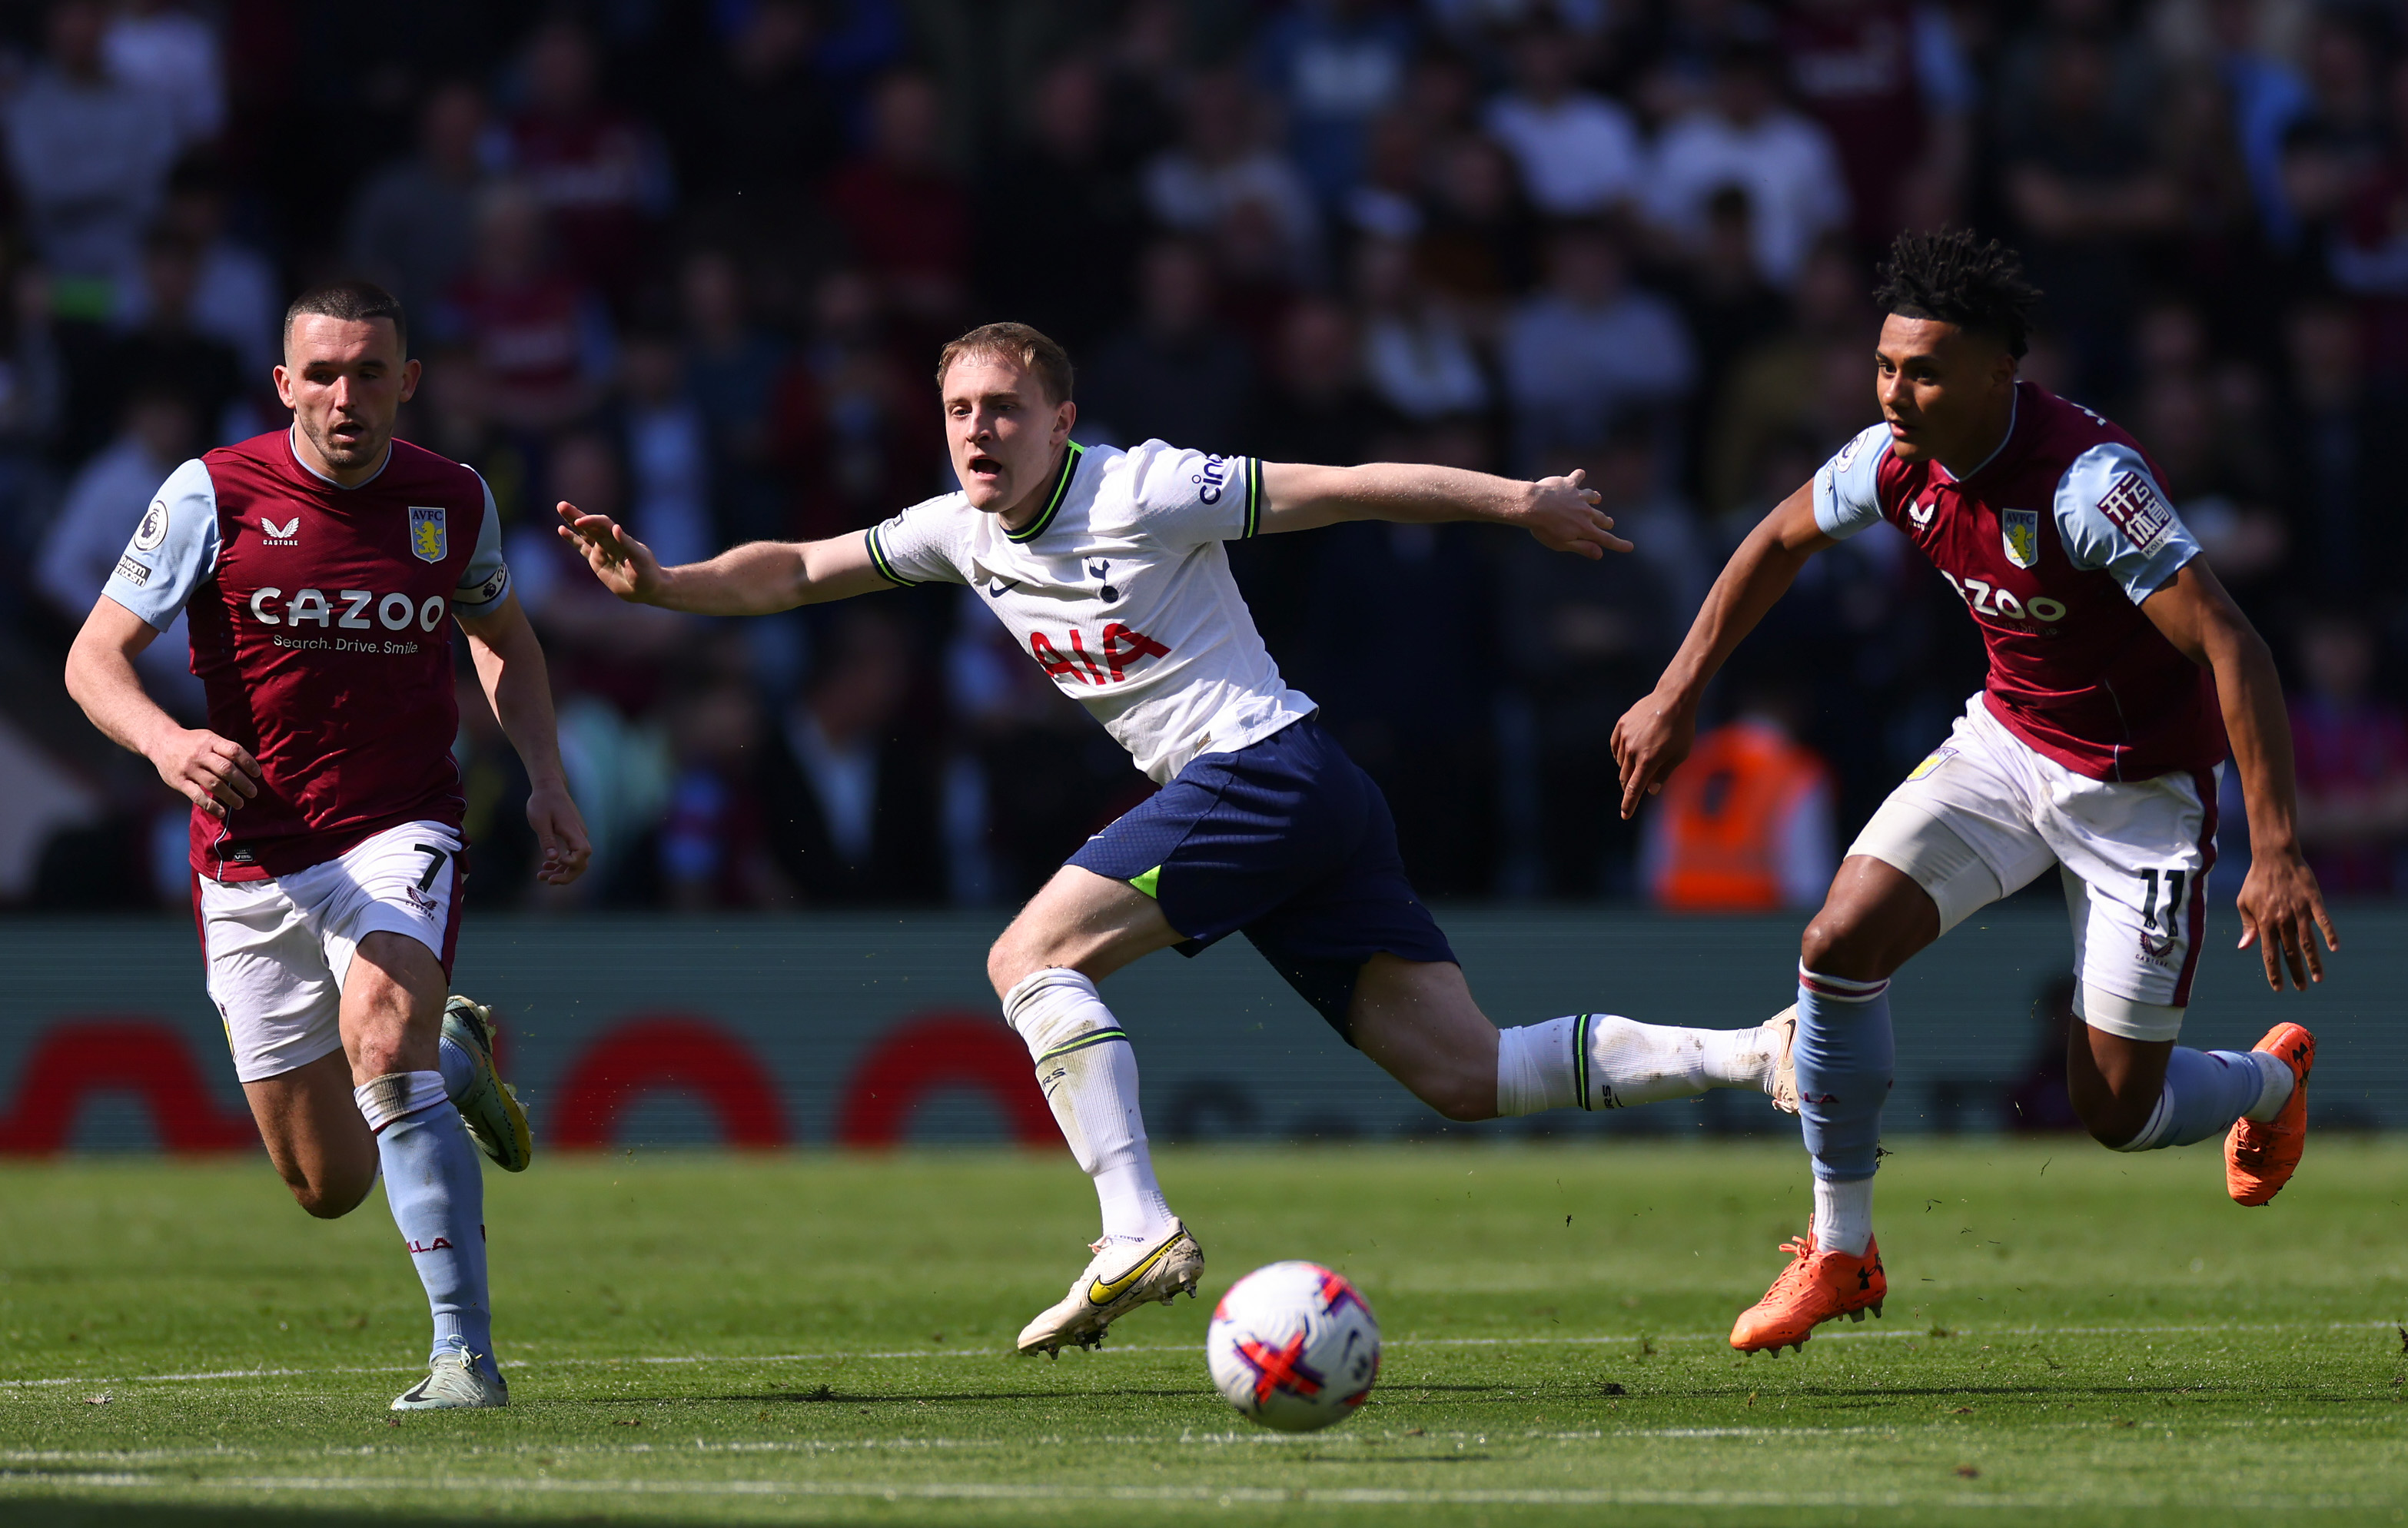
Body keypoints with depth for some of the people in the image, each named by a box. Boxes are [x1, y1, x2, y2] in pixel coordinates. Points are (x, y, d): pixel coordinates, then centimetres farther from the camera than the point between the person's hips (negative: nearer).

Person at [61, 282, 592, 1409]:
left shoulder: (454, 502, -1)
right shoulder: (214, 494, -9)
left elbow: (502, 638, 20)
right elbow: (95, 657, -8)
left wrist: (546, 779, 7)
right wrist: (164, 741, -29)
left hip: (399, 831, -1)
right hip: (251, 863, 1)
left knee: (380, 1031, -33)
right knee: (330, 1186, 5)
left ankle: (466, 1353, -30)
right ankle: (453, 1054, 41)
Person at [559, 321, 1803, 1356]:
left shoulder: (1143, 492, -10)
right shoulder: (960, 532, 13)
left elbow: (1351, 487, -9)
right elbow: (796, 571, 20)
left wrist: (1517, 502, -10)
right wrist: (662, 583, 5)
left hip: (1261, 769, -8)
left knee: (1030, 958, -13)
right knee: (1468, 1077, 2)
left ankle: (1138, 1231, -21)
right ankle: (1760, 1056, -1)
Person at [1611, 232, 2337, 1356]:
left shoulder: (2086, 482, -32)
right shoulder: (1897, 461, -11)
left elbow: (2231, 648, -34)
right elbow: (1779, 543, 11)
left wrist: (2276, 854, -38)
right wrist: (1677, 695, 7)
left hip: (2142, 786, -6)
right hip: (2008, 741, 6)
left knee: (2118, 1114, -3)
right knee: (1840, 941, -15)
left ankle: (2271, 1079, 35)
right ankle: (1840, 1255, 1)